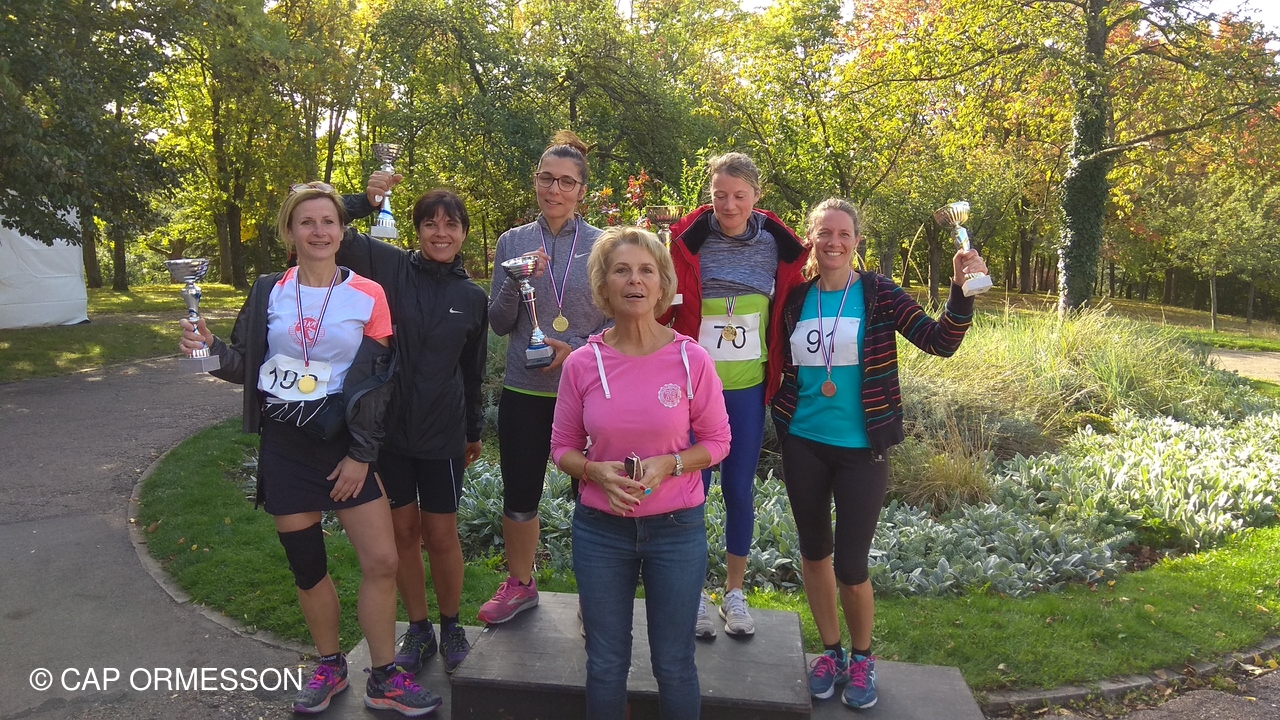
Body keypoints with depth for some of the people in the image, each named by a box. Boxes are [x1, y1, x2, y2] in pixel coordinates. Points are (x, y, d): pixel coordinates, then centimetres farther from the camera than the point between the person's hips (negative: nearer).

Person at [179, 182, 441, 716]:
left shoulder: (367, 296, -5)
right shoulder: (268, 292, 2)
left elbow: (376, 382, -5)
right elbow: (247, 367, 9)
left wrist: (361, 454, -8)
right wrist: (209, 348, -12)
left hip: (343, 443, -1)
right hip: (283, 446, 2)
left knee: (381, 561, -4)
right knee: (307, 568, 11)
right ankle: (330, 667, 33)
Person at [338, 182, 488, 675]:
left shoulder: (473, 297, 2)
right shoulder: (390, 267, -3)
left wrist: (475, 431, 16)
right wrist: (366, 200, -23)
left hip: (443, 432, 0)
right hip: (387, 426, 0)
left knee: (441, 535, 8)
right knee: (403, 531, 12)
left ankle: (451, 626, 30)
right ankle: (418, 629, 30)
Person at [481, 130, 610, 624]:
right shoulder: (512, 242, 4)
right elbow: (498, 324, 2)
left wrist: (578, 348, -16)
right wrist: (517, 281, -15)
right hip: (524, 391, 2)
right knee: (519, 494, 13)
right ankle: (519, 586, 36)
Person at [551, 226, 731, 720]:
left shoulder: (691, 359, -9)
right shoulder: (582, 364, -6)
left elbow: (716, 441, -1)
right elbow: (562, 447, 3)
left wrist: (668, 464, -18)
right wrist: (596, 471, -17)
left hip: (676, 527, -1)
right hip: (600, 529, 1)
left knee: (674, 665, 12)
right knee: (605, 665, 15)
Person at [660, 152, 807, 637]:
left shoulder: (776, 246, 0)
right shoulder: (689, 241, -7)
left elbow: (794, 309, 10)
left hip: (748, 387, 2)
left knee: (739, 488, 11)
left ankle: (735, 592, 29)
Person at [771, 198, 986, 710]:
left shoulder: (878, 294, -6)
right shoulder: (795, 299, 2)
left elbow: (940, 342, -12)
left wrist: (961, 290, -25)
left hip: (861, 449, -3)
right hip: (803, 444, 3)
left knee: (851, 566, 0)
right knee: (814, 550, 14)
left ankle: (862, 658, 28)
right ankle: (831, 650, 36)